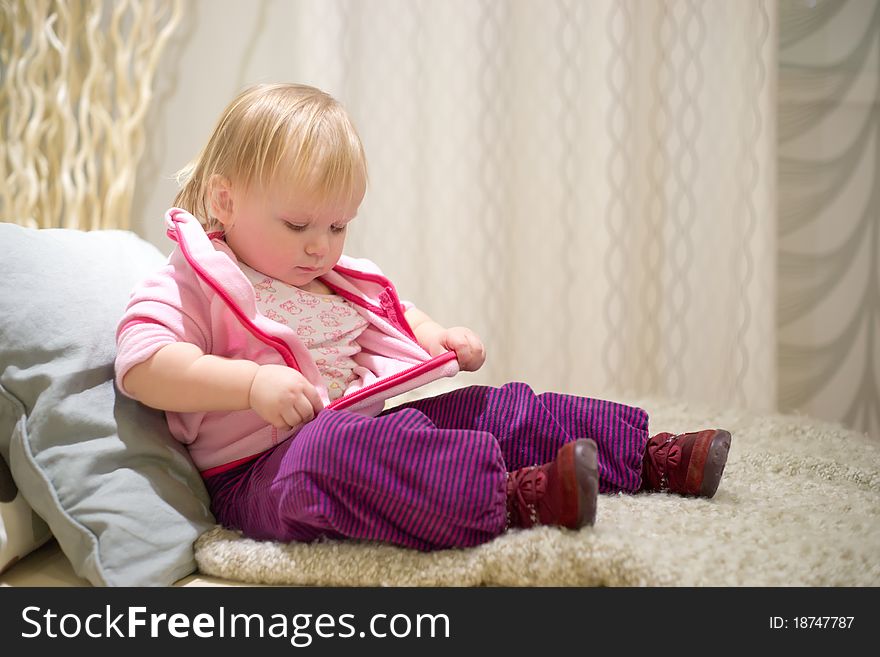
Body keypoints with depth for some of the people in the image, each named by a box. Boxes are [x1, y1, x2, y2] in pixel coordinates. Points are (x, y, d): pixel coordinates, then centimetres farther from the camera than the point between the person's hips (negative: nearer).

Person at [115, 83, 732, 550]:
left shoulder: (335, 279, 18)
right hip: (263, 468, -8)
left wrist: (438, 337, 9)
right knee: (334, 451, -43)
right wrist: (252, 382, -30)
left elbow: (392, 312, 32)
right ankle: (512, 497, -51)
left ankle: (649, 457, 1)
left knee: (498, 408, -3)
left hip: (360, 425, 8)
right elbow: (141, 365, -20)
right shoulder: (190, 284, -6)